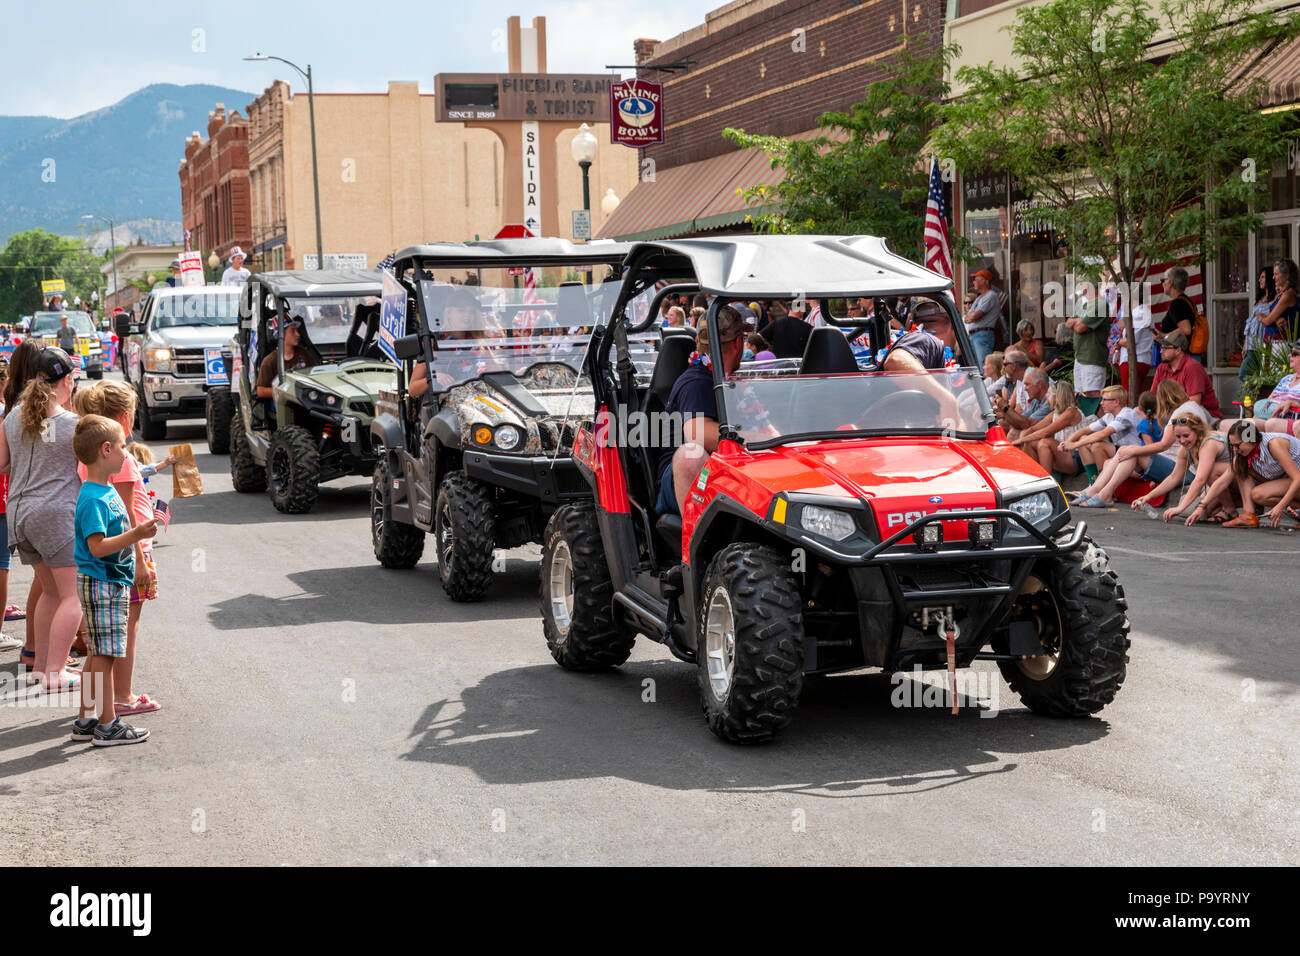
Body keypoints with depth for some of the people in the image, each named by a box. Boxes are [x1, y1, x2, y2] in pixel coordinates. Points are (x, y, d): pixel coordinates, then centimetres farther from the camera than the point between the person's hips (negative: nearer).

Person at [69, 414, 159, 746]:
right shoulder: (93, 498, -19)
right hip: (101, 584, -10)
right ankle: (108, 726, 1)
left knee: (100, 654, 14)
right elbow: (97, 546, -25)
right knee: (104, 654, -4)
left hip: (112, 582, 10)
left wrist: (140, 531, 19)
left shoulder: (107, 491, 12)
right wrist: (136, 535, -29)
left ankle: (85, 720, 21)